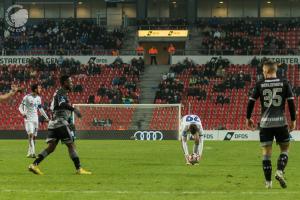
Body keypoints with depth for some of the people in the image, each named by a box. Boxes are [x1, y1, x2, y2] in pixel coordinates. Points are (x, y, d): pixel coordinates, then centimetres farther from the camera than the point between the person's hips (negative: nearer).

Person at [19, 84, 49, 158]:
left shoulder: (38, 98, 10)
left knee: (34, 136, 6)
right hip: (28, 119, -6)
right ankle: (32, 152, -28)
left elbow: (40, 109, 22)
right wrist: (23, 113, -30)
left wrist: (46, 117, 20)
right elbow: (20, 107, -9)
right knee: (30, 134, -19)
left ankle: (30, 152, 14)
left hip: (35, 119, 7)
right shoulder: (27, 97, -9)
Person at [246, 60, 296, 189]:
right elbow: (291, 102, -1)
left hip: (265, 123, 1)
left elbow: (251, 102, 2)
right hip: (281, 122, 0)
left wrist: (248, 118, 15)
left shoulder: (260, 85, 1)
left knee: (266, 152, 6)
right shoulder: (284, 83, 1)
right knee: (285, 149, 14)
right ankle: (280, 171, -10)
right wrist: (293, 120, 8)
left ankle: (268, 182, 5)